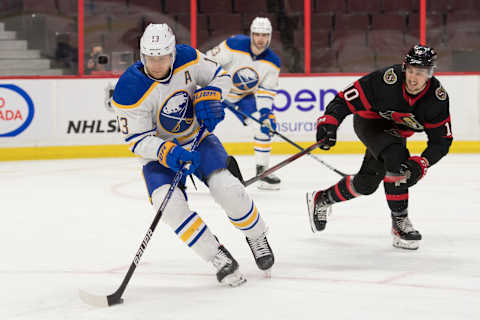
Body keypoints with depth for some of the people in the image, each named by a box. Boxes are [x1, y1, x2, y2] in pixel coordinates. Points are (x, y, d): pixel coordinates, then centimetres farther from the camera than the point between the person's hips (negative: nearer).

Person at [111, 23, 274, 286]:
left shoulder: (188, 59, -16)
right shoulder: (130, 90, -25)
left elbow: (221, 76, 1)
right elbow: (137, 139, -21)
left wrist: (209, 96, -19)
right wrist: (166, 152, -37)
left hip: (198, 138, 2)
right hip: (159, 151, -2)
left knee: (226, 186, -20)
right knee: (168, 202, -27)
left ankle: (256, 236, 10)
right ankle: (218, 257, -13)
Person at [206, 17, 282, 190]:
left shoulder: (273, 62, -13)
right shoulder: (234, 45, -25)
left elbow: (266, 92, -8)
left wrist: (266, 113, -23)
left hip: (246, 95, 3)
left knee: (265, 126, -12)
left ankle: (262, 170, -1)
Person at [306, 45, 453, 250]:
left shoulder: (437, 97, -23)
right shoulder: (386, 80, -34)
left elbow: (442, 140, -17)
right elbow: (346, 99, -29)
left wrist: (421, 163, -31)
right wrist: (329, 122, -42)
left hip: (396, 130, 5)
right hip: (370, 120, -5)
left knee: (367, 183, 10)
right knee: (395, 156, -32)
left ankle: (321, 199, 36)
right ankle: (399, 222, -21)